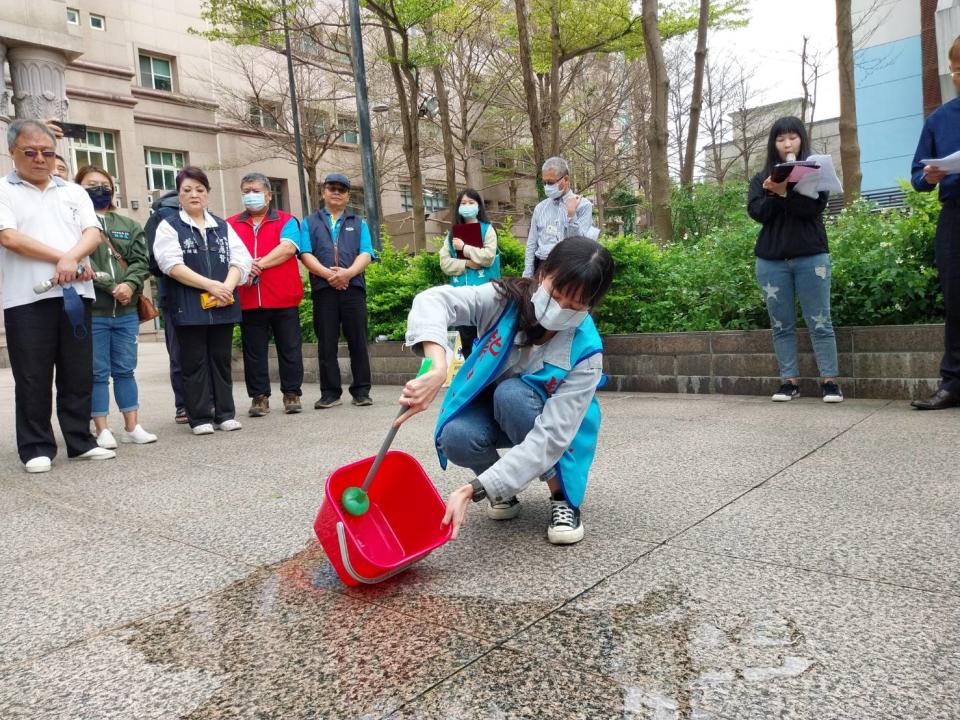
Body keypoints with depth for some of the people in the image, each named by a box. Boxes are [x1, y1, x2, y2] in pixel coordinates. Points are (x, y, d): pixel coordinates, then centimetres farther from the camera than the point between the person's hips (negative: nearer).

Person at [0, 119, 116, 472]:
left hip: (75, 294, 3)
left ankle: (80, 441, 17)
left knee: (79, 375, 7)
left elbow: (93, 233, 4)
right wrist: (64, 259, -10)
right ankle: (36, 448, 10)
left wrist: (71, 258, -16)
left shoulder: (73, 192, 17)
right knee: (33, 379, 1)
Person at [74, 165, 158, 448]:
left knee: (125, 370, 11)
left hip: (126, 310, 4)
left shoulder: (128, 225, 15)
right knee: (97, 373, 3)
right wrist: (111, 287, -18)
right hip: (91, 310, -4)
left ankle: (131, 427, 18)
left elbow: (141, 260, 5)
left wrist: (130, 284, -14)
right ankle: (102, 430, 11)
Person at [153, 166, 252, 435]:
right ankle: (200, 418, 7)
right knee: (195, 362, 1)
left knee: (221, 359, 7)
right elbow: (172, 264, -8)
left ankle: (225, 413, 14)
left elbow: (240, 260, 6)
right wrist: (210, 285, -16)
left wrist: (227, 286, -13)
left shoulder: (222, 226, 16)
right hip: (188, 307, -3)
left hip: (222, 305, 3)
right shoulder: (169, 226, 5)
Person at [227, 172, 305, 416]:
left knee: (290, 349, 3)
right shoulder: (231, 225, 14)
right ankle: (259, 397, 14)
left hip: (284, 299, -2)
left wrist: (258, 264, -15)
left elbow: (287, 248, -10)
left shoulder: (286, 221, 8)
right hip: (248, 301, 2)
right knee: (253, 351, 5)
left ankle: (292, 394, 12)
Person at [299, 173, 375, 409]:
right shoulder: (310, 222, 16)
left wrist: (348, 272, -14)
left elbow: (366, 254, 4)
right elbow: (306, 254, 3)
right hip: (323, 289, 0)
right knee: (326, 343, 1)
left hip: (353, 286, 0)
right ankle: (330, 392, 8)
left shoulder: (358, 223, 18)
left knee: (358, 342, 0)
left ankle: (361, 391, 7)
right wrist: (327, 274, -13)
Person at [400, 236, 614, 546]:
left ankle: (562, 494, -14)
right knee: (455, 439, -32)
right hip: (489, 411, 1)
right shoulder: (506, 299, -25)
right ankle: (503, 489, 1)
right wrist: (437, 369, -58)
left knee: (511, 392, -36)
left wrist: (472, 491, -44)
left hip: (538, 422, -1)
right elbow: (434, 299, -38)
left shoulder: (584, 353, -30)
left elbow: (549, 438, -36)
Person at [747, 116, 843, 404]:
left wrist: (783, 192, -15)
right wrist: (774, 193, -16)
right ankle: (789, 381, 9)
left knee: (820, 323, -2)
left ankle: (830, 381, 4)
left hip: (810, 256, -2)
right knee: (782, 325, 3)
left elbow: (814, 207, -7)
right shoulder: (761, 179, 14)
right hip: (771, 260, 2)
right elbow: (757, 212, -1)